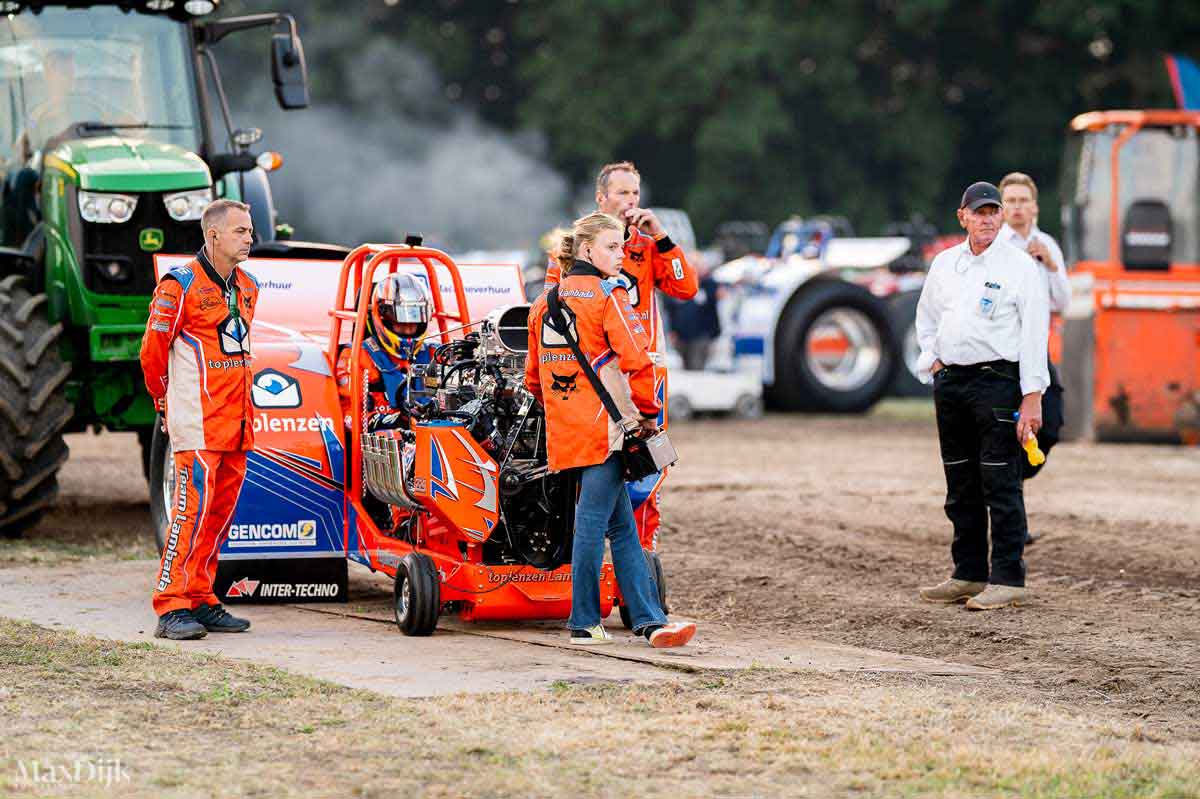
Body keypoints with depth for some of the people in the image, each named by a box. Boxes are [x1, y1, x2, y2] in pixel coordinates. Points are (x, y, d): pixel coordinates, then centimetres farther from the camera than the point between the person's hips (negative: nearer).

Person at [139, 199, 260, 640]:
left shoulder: (247, 287, 15)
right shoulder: (180, 285, -9)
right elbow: (153, 351, -3)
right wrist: (167, 400, 8)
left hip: (235, 418, 8)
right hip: (198, 422, -8)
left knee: (221, 509, 9)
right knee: (193, 505, -13)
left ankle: (201, 601, 17)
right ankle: (172, 607, -13)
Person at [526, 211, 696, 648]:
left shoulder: (544, 303, 15)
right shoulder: (608, 294, -6)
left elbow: (534, 377, 19)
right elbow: (636, 360, -15)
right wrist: (649, 413, -4)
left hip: (564, 429, 7)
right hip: (605, 428, -7)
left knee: (622, 526, 10)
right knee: (593, 521, -2)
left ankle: (650, 619, 8)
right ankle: (584, 623, 2)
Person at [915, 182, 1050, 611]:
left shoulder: (1019, 265, -4)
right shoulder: (944, 263, 14)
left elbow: (1035, 331, -8)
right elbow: (927, 317, 29)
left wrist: (1032, 396, -15)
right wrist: (933, 362, 13)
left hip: (997, 381, -6)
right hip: (950, 383, 6)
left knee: (1001, 486, -9)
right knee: (961, 489, 10)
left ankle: (1008, 580, -7)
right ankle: (968, 575, 17)